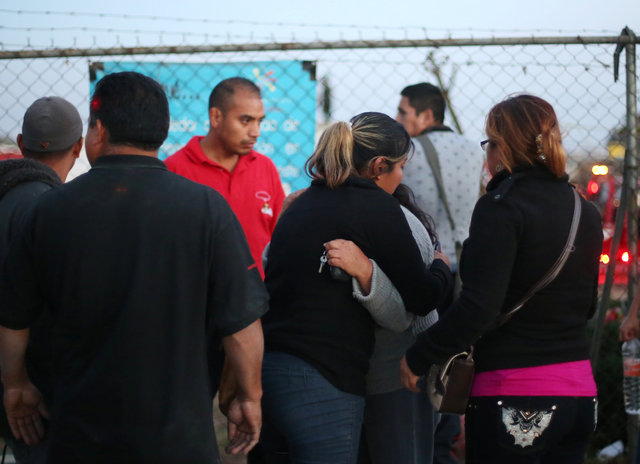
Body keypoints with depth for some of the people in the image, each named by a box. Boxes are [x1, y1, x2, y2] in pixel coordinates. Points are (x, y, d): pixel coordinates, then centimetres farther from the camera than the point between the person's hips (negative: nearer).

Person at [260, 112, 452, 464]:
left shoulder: (301, 205, 15)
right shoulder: (377, 207, -6)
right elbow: (421, 299, -3)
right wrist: (441, 266, 18)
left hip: (267, 368, 8)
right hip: (321, 379, -8)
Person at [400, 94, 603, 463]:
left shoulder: (501, 207, -13)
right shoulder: (586, 212, 9)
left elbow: (478, 307, -21)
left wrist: (418, 358, -11)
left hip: (514, 398, -7)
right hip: (579, 390, 7)